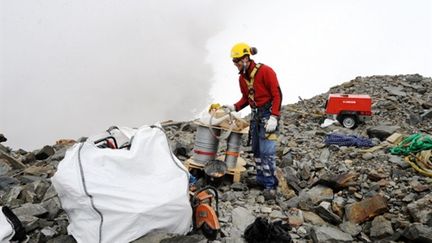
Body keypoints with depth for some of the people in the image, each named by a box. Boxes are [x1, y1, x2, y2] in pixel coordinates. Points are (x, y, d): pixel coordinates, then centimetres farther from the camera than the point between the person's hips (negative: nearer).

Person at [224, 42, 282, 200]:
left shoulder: (265, 71, -15)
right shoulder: (242, 77, 8)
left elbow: (277, 95, -16)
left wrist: (274, 117, -23)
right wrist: (234, 107, 2)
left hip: (268, 113, -8)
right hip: (255, 114, 8)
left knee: (267, 151, -11)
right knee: (256, 150, 11)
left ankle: (270, 185, -3)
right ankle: (261, 179, 23)